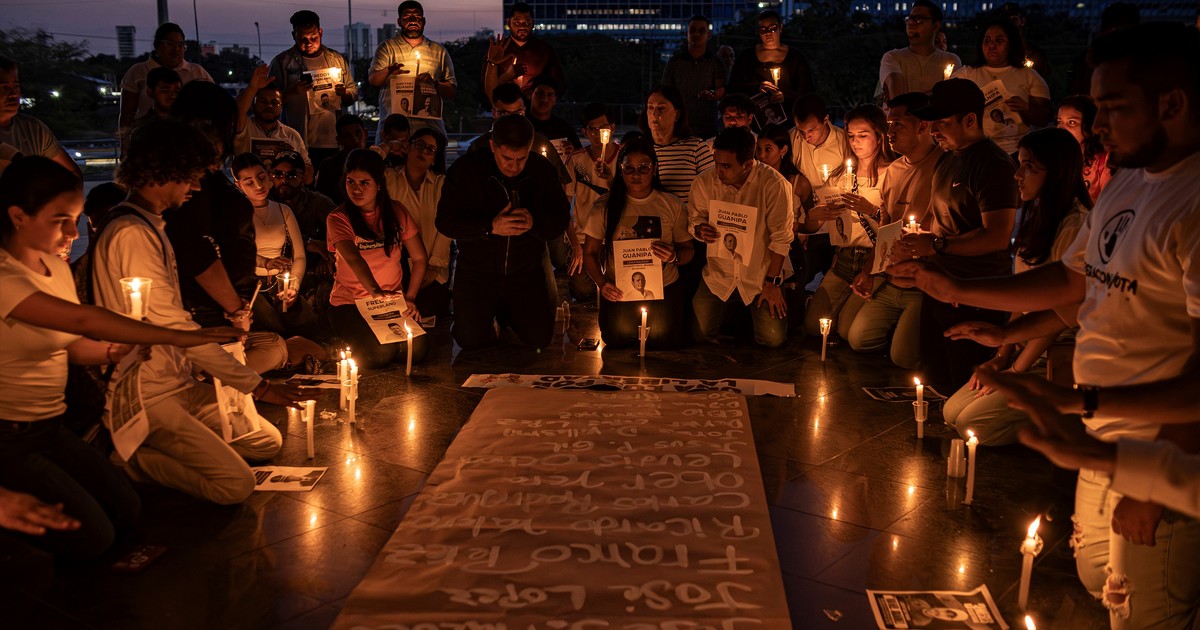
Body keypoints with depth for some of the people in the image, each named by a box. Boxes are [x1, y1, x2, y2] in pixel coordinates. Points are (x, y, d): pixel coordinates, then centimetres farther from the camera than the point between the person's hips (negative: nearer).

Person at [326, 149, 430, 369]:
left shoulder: (397, 213, 3)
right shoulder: (338, 218, -9)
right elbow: (353, 259, -28)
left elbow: (419, 258, 6)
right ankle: (353, 349, 8)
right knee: (380, 352, -28)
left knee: (418, 348, -21)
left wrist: (409, 298, -7)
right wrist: (375, 291, -46)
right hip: (350, 303, -3)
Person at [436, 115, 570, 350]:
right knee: (471, 340, -10)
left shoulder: (542, 170, -5)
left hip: (526, 271, 2)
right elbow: (445, 220, -15)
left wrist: (534, 222, -28)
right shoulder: (465, 169, -12)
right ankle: (488, 319, 26)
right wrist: (490, 227, -30)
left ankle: (504, 315, 28)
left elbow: (561, 220, -4)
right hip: (477, 271, -2)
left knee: (540, 338, -4)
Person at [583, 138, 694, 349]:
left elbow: (688, 250, 4)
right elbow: (590, 253, 2)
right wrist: (602, 283, -14)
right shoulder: (604, 206, -2)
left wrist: (674, 256, -20)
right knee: (617, 343, -4)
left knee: (665, 344, -6)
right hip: (618, 293, 0)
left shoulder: (673, 205, -1)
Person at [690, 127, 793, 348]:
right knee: (699, 335, -6)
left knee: (773, 339, -11)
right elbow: (695, 219, 7)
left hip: (761, 275, -2)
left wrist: (772, 282, -11)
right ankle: (732, 310, 27)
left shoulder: (773, 184, -22)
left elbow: (780, 237, -15)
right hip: (718, 273, 3)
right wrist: (700, 230, -18)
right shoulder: (704, 183, -11)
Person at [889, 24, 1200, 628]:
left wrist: (1083, 400, -26)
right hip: (1104, 449, 9)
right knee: (1096, 581, 24)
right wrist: (956, 289, 10)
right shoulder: (1126, 182, 8)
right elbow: (1073, 280, 16)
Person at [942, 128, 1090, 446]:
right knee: (951, 412, 3)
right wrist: (1002, 356, 5)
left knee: (973, 424, -15)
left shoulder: (1074, 225, -19)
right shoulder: (1038, 217, 11)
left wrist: (1015, 370, -12)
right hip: (1029, 349, 9)